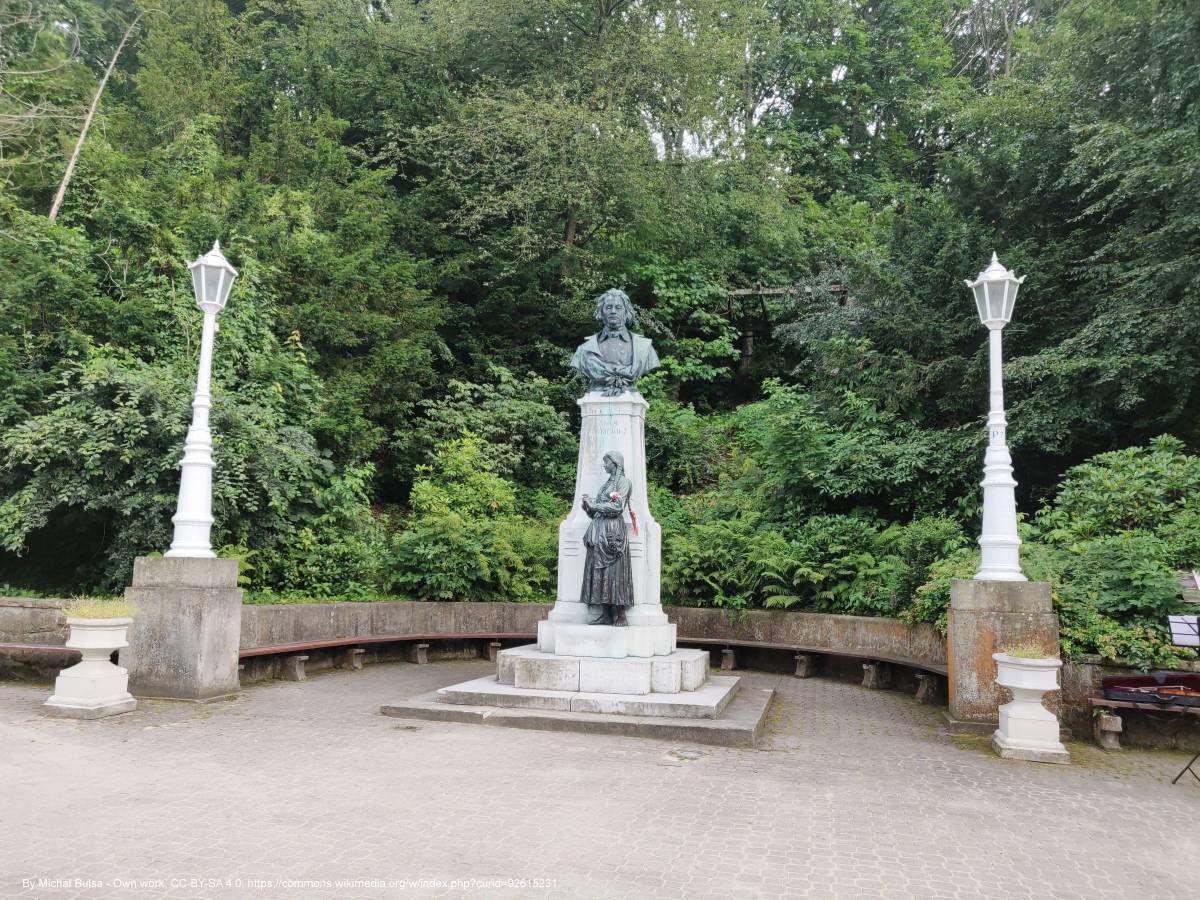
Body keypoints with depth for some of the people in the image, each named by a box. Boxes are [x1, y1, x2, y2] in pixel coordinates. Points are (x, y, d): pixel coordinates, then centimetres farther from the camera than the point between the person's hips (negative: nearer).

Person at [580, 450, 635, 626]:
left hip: (613, 531, -7)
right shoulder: (606, 483, 22)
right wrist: (588, 506, 0)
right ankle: (600, 615, 0)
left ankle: (620, 615, -7)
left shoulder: (623, 482, 0)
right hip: (599, 530, 7)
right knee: (597, 571, 0)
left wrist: (594, 505, -5)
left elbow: (617, 507, -11)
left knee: (614, 571, -9)